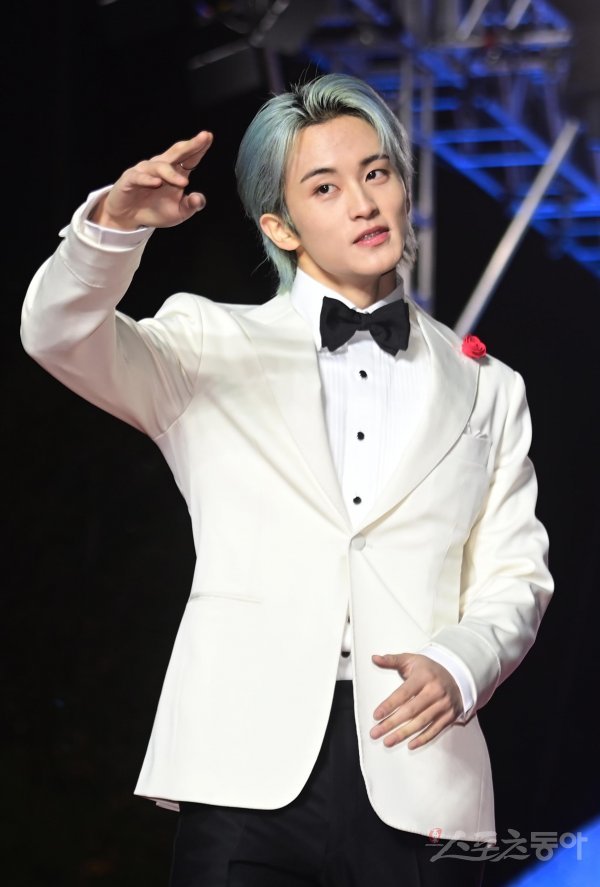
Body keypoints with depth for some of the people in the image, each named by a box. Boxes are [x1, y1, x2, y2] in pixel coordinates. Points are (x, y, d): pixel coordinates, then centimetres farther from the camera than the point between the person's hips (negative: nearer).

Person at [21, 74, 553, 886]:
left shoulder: (485, 389, 17)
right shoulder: (211, 348, 12)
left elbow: (514, 574, 12)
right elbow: (61, 335, -4)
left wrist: (460, 665, -9)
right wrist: (116, 222, -24)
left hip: (418, 783, 2)